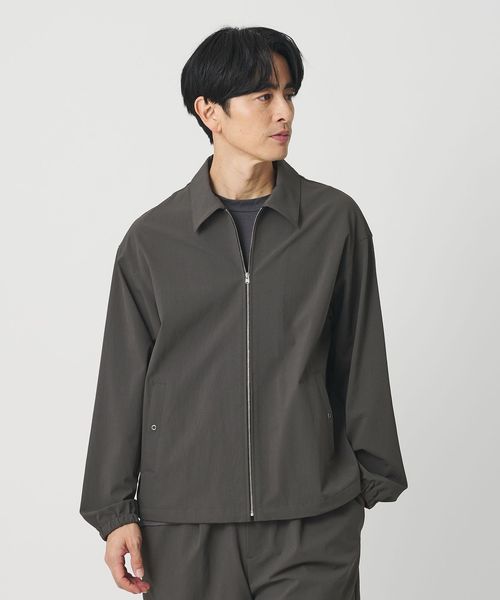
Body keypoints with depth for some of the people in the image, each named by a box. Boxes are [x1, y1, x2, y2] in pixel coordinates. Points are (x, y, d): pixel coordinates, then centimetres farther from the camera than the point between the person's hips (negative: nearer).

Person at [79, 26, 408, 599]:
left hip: (313, 523, 0)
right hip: (185, 526, 0)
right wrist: (115, 510, 4)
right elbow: (123, 380, 5)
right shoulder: (152, 239, 2)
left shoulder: (336, 220, 2)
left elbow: (361, 362, 7)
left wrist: (372, 481, 10)